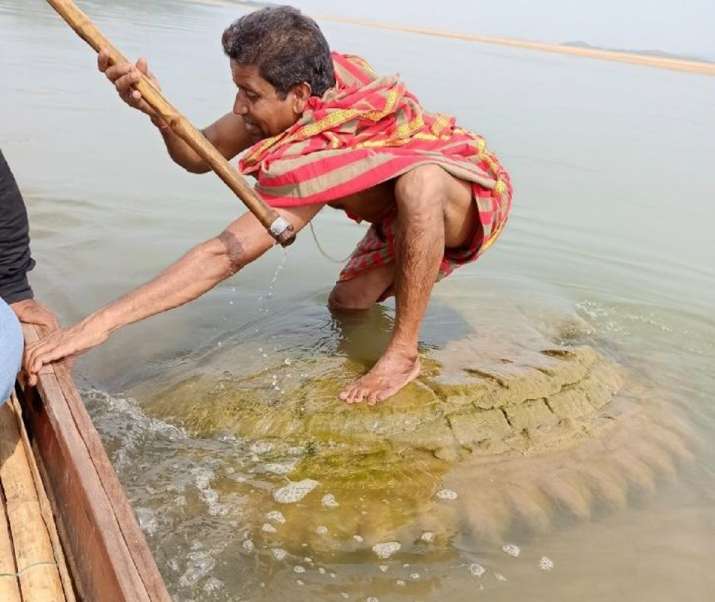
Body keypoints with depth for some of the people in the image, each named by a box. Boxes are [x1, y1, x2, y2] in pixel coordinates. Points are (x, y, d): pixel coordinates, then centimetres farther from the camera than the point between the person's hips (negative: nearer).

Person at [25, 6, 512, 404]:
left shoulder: (322, 150, -39)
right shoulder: (314, 82, -17)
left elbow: (228, 254, -43)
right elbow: (201, 155, -12)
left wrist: (102, 322, -44)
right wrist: (156, 110, -33)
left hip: (473, 195, -7)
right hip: (409, 213, 8)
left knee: (418, 182, -41)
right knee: (346, 305, 3)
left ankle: (403, 354, -26)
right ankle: (412, 277, 34)